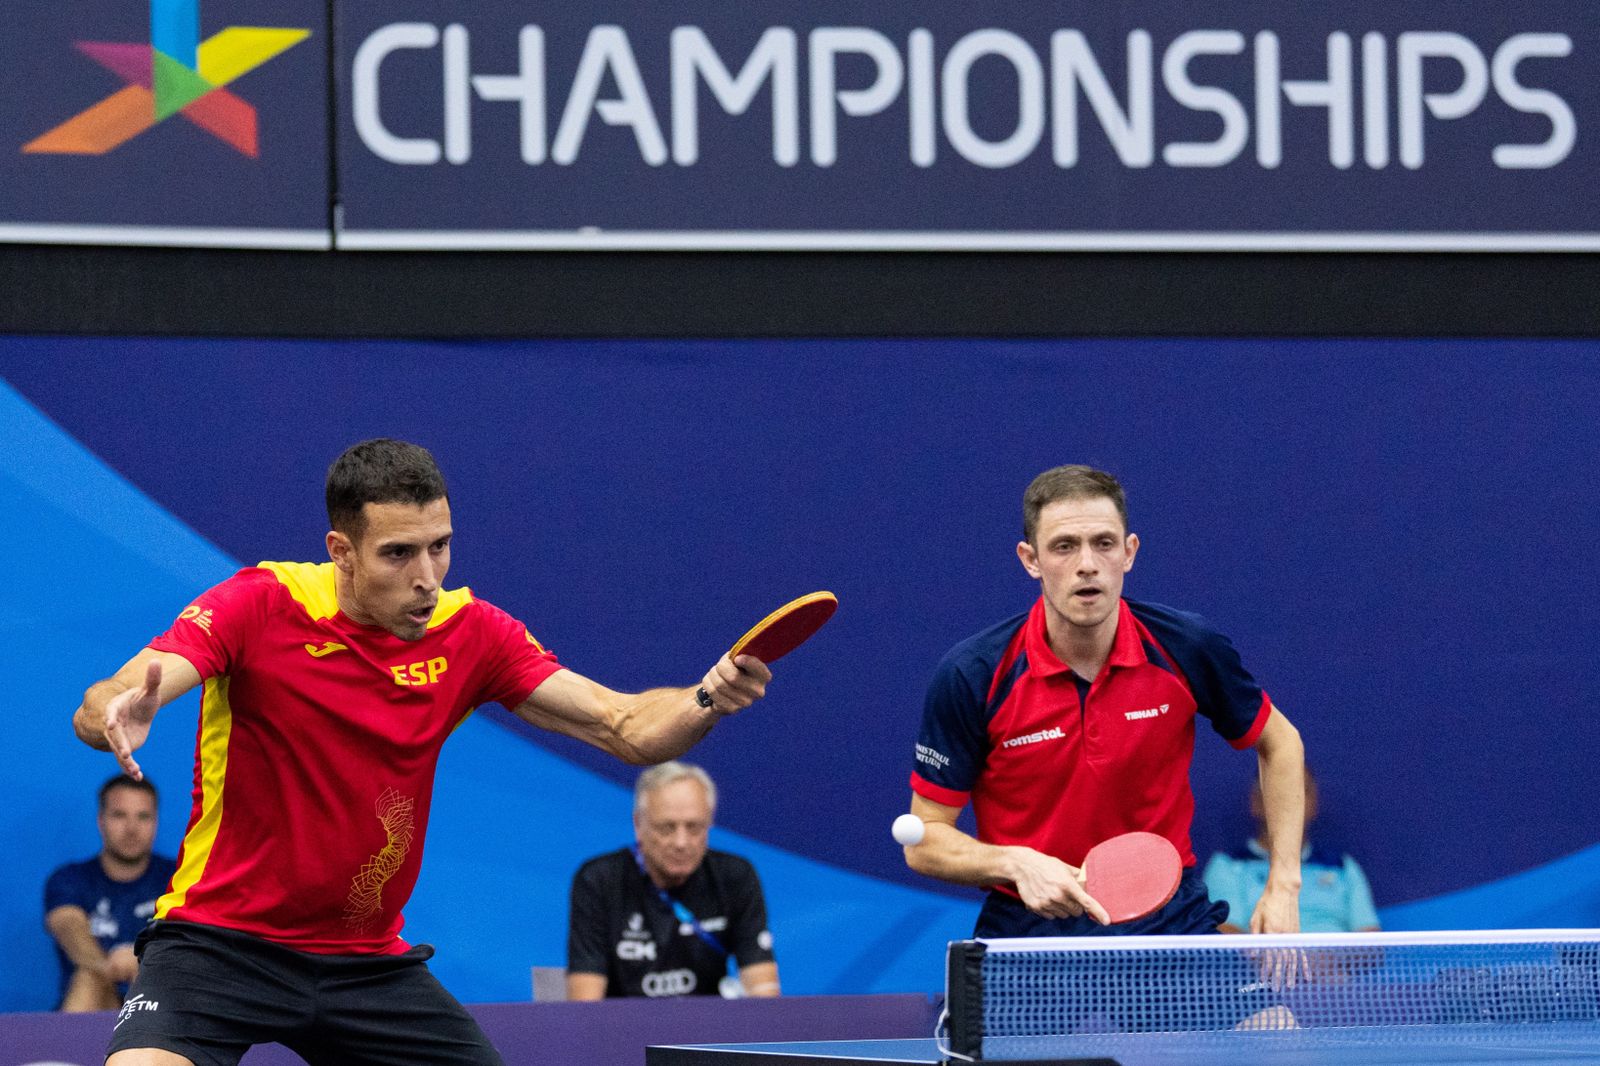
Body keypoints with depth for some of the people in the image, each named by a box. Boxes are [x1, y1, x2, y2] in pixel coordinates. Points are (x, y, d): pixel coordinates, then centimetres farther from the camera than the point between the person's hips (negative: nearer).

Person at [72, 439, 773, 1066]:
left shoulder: (468, 634, -3)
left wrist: (708, 700, -28)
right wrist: (117, 715, -48)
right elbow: (97, 709, -23)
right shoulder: (262, 606, -15)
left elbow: (627, 730, -6)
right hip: (221, 939, -4)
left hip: (368, 960, 4)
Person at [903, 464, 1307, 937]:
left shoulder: (1187, 647, -6)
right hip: (1030, 925, -1)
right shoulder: (971, 675, -12)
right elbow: (924, 842, -5)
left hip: (1167, 917, 1)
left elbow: (1279, 742, 13)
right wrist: (1018, 864, -24)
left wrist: (1283, 885, 5)